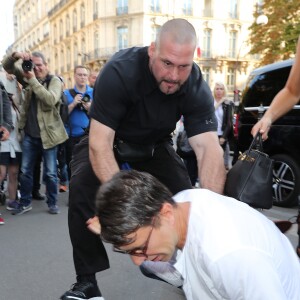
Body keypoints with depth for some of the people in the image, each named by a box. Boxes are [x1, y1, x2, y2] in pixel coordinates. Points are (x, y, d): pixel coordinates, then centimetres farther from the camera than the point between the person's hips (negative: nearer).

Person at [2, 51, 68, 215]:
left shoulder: (54, 80, -7)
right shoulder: (27, 77, 8)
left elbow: (50, 100, -24)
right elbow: (7, 66, 5)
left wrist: (33, 80, -25)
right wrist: (15, 56, -16)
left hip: (47, 134, -4)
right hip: (29, 135, 4)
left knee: (50, 173, 5)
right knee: (25, 171, 11)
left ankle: (52, 203, 19)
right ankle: (25, 202, 24)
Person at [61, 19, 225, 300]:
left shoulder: (197, 87, -24)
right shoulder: (119, 71, -34)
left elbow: (209, 148, -30)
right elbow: (100, 143, -37)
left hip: (154, 146, 3)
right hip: (109, 142, -2)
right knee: (82, 189, -26)